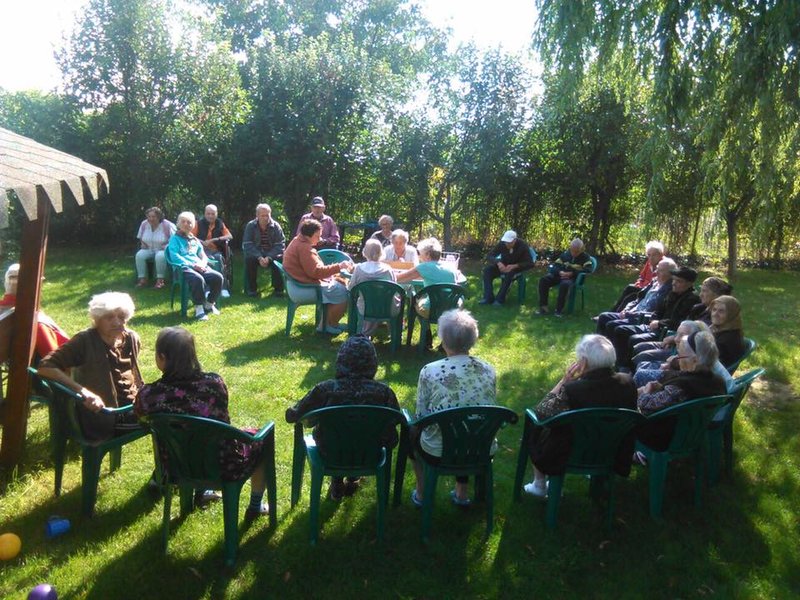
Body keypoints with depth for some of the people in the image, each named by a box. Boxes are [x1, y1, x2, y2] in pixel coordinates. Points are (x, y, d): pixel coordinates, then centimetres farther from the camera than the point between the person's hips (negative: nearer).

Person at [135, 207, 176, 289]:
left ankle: (160, 280, -26)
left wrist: (167, 246, -20)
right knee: (139, 255, -26)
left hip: (162, 250, -4)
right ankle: (142, 279, -20)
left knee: (160, 256, -38)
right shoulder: (144, 224, 3)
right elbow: (140, 237, 21)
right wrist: (142, 243, 1)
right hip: (148, 249, 5)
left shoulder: (167, 225, -12)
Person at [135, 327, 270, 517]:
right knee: (262, 438, 24)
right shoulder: (213, 382, -22)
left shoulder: (148, 394, -20)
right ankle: (255, 506, 33)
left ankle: (200, 491, 46)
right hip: (223, 466, -3)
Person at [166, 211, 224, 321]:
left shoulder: (195, 240, 27)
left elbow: (203, 256, 21)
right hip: (184, 267, -5)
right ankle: (199, 308, -24)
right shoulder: (175, 239, 9)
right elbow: (175, 256, -5)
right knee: (198, 279, -38)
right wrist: (192, 264, -15)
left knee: (218, 277, -21)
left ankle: (209, 304, -2)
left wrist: (202, 264, -5)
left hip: (199, 267, 5)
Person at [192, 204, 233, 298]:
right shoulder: (199, 224, 10)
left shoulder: (220, 224, 14)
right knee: (210, 259, -36)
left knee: (219, 258, -34)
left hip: (216, 250, 1)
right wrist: (202, 242, -11)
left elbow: (230, 236, 5)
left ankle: (224, 288, -36)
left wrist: (215, 239, -9)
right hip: (203, 250, -1)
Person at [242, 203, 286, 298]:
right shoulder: (250, 226, -7)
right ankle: (251, 289, -18)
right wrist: (259, 257, -28)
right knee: (249, 258, -31)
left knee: (280, 258, -31)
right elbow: (247, 245, -13)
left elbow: (280, 245, -12)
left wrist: (269, 257, -27)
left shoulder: (276, 226, -7)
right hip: (255, 253, 0)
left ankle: (278, 288, -17)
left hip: (272, 254, 0)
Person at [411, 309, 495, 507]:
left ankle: (421, 493, 37)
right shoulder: (489, 371, -7)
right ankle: (461, 492, 38)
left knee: (412, 430, 29)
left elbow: (421, 416, -7)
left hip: (438, 454, -3)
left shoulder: (430, 371, -17)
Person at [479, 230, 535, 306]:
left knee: (509, 273, -38)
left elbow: (530, 264, -24)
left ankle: (500, 299, -30)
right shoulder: (502, 243, -16)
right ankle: (488, 297, -26)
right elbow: (489, 256, -13)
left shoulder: (523, 246, -22)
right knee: (487, 270, -23)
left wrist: (514, 266, -39)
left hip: (517, 268, -3)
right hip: (503, 265, 4)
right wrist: (498, 263, -35)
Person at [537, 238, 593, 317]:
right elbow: (555, 265, 13)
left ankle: (558, 310, -32)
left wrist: (572, 273, -22)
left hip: (572, 278, -5)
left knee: (564, 284, -41)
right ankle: (543, 307, -21)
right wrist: (560, 272, -12)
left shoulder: (585, 257, 2)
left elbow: (588, 270, -14)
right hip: (560, 275, 5)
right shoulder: (566, 254, 15)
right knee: (543, 279, -20)